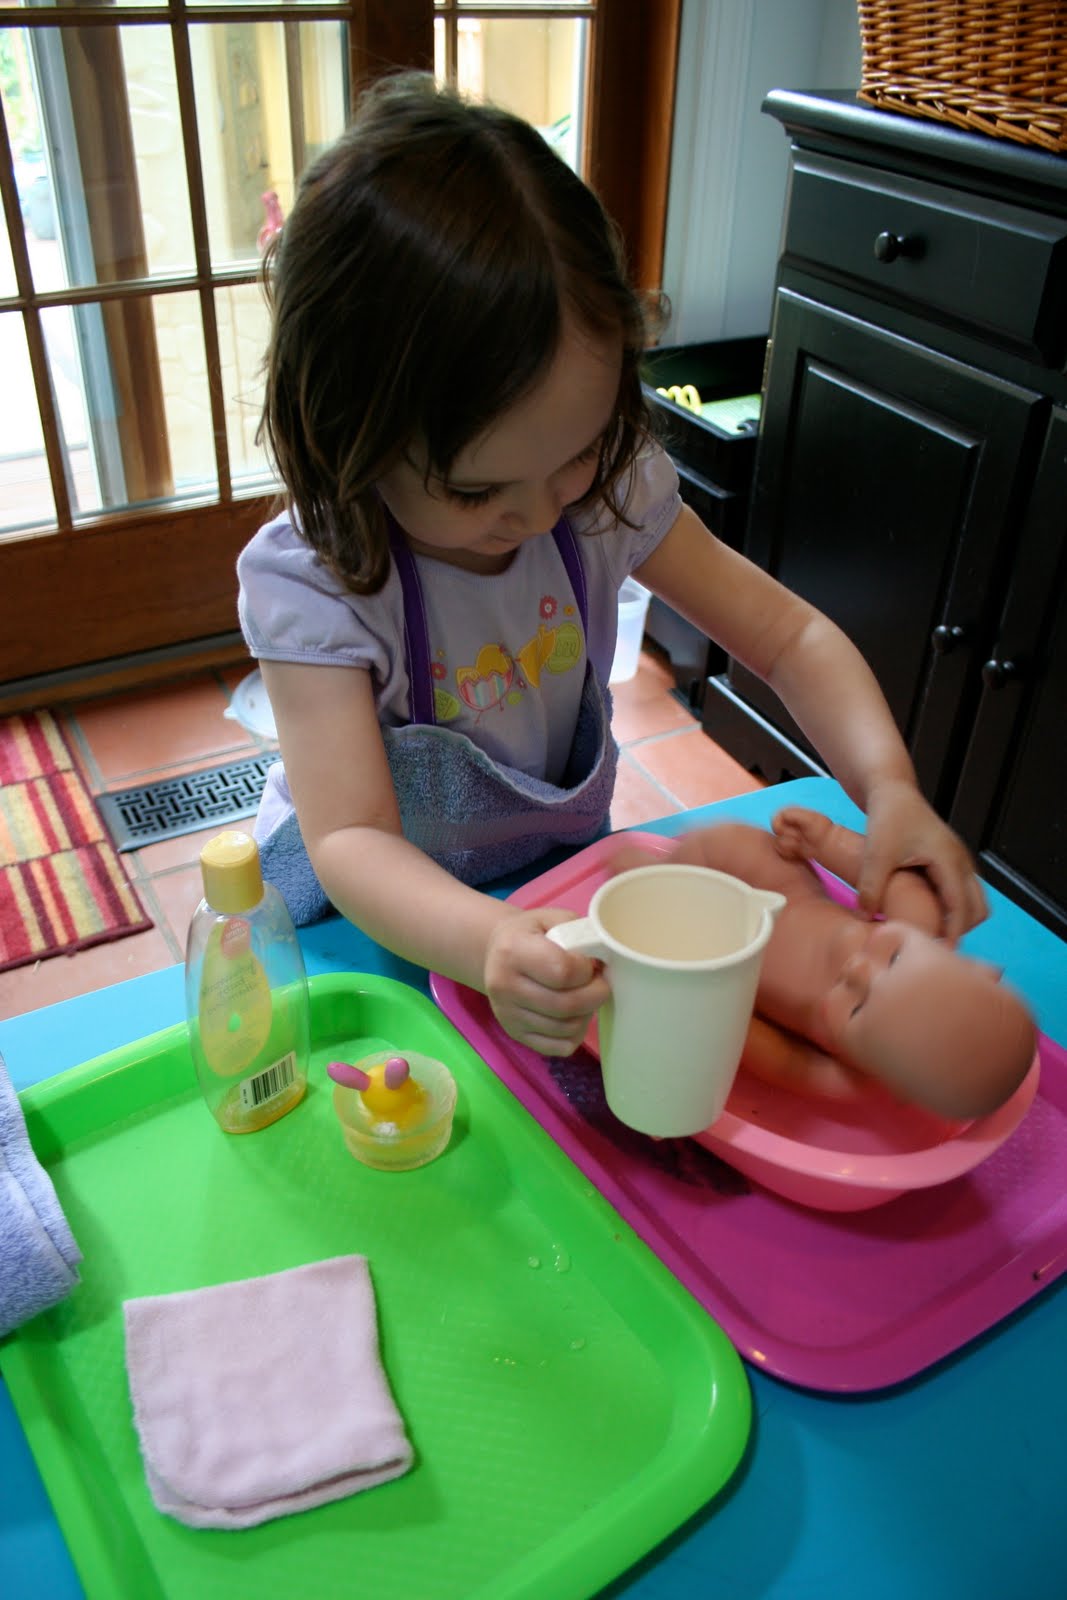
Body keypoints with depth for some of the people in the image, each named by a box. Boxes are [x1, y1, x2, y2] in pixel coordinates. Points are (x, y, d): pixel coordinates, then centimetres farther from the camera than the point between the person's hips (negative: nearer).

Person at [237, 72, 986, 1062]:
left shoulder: (612, 490, -16)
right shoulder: (310, 582, -28)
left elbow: (792, 636, -8)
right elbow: (350, 839, -33)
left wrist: (888, 784, -26)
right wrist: (486, 944, -54)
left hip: (558, 868, 4)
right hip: (379, 906, -3)